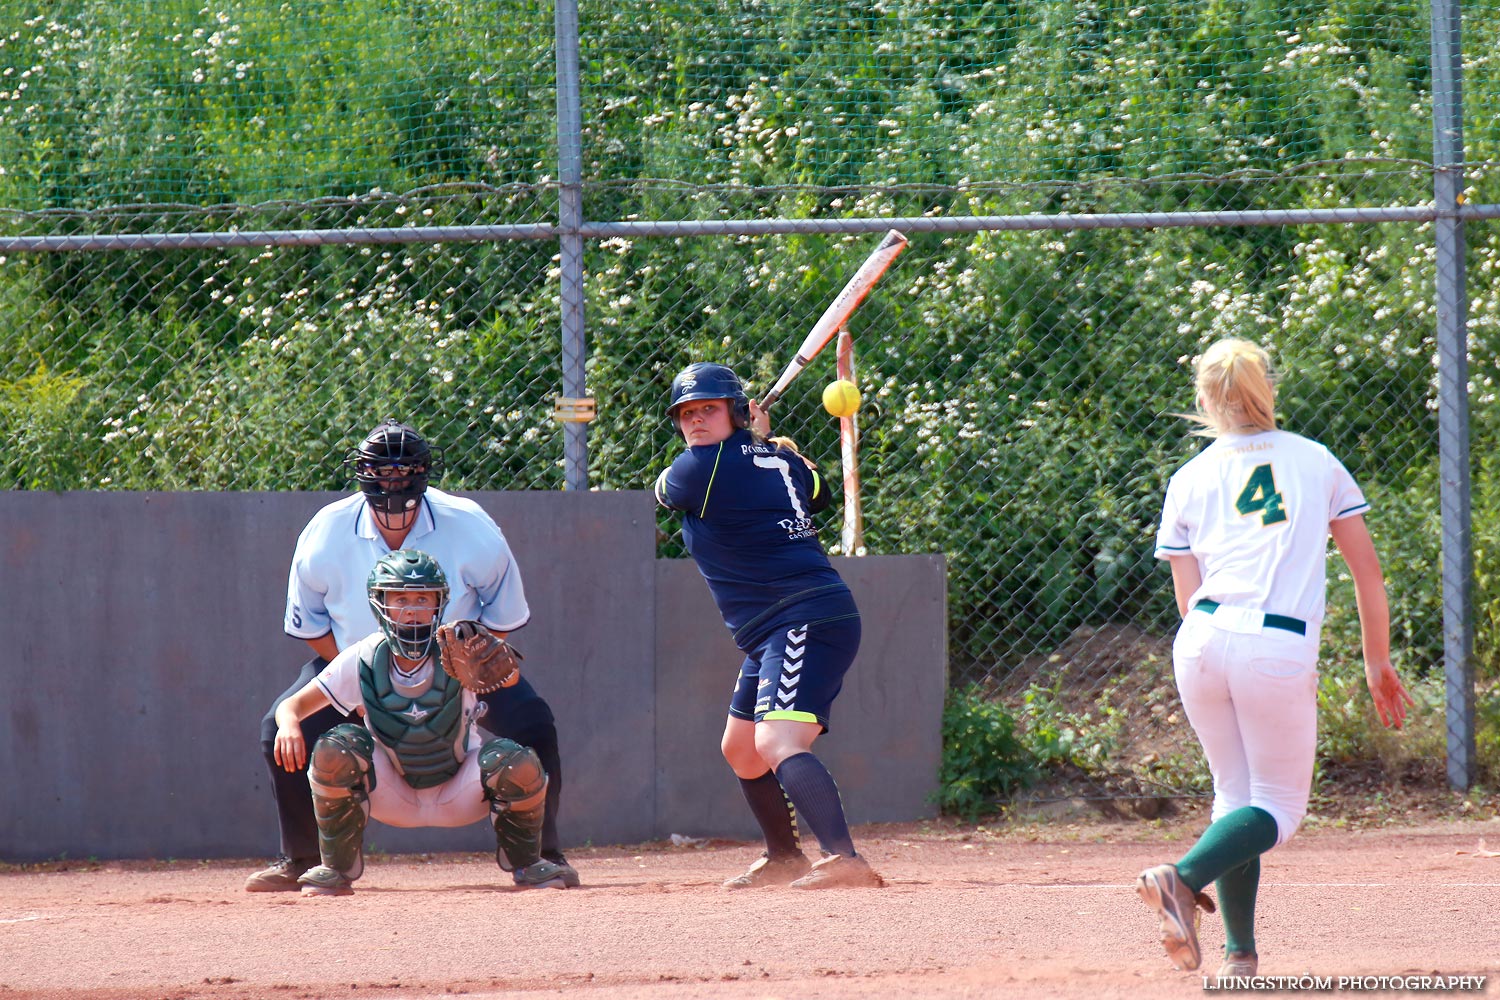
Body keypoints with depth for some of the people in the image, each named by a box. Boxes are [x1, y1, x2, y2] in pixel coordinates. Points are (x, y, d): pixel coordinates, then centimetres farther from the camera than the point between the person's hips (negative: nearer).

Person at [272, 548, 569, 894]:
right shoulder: (364, 660, -14)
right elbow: (294, 705, -13)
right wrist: (288, 723, -37)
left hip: (460, 796, -1)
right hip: (393, 797, 1)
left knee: (519, 763, -29)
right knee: (333, 751, -27)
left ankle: (525, 863, 2)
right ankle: (336, 870, -6)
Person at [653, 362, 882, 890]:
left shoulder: (701, 469, -13)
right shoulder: (779, 460, 12)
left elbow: (662, 490, 11)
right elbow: (817, 491, 35)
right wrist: (763, 439, 33)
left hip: (807, 624, -11)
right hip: (776, 637, 11)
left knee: (777, 745, -29)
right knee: (740, 748, 27)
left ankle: (845, 858, -46)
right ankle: (785, 859, 43)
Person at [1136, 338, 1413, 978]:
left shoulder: (1189, 481, 13)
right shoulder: (1317, 462, 13)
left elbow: (1190, 600, 12)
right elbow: (1367, 570, 13)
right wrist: (1377, 662, 21)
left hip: (1202, 643, 3)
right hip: (1282, 649, -3)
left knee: (1235, 796, 17)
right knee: (1277, 807, 6)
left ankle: (1239, 951, 11)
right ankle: (1186, 878, -21)